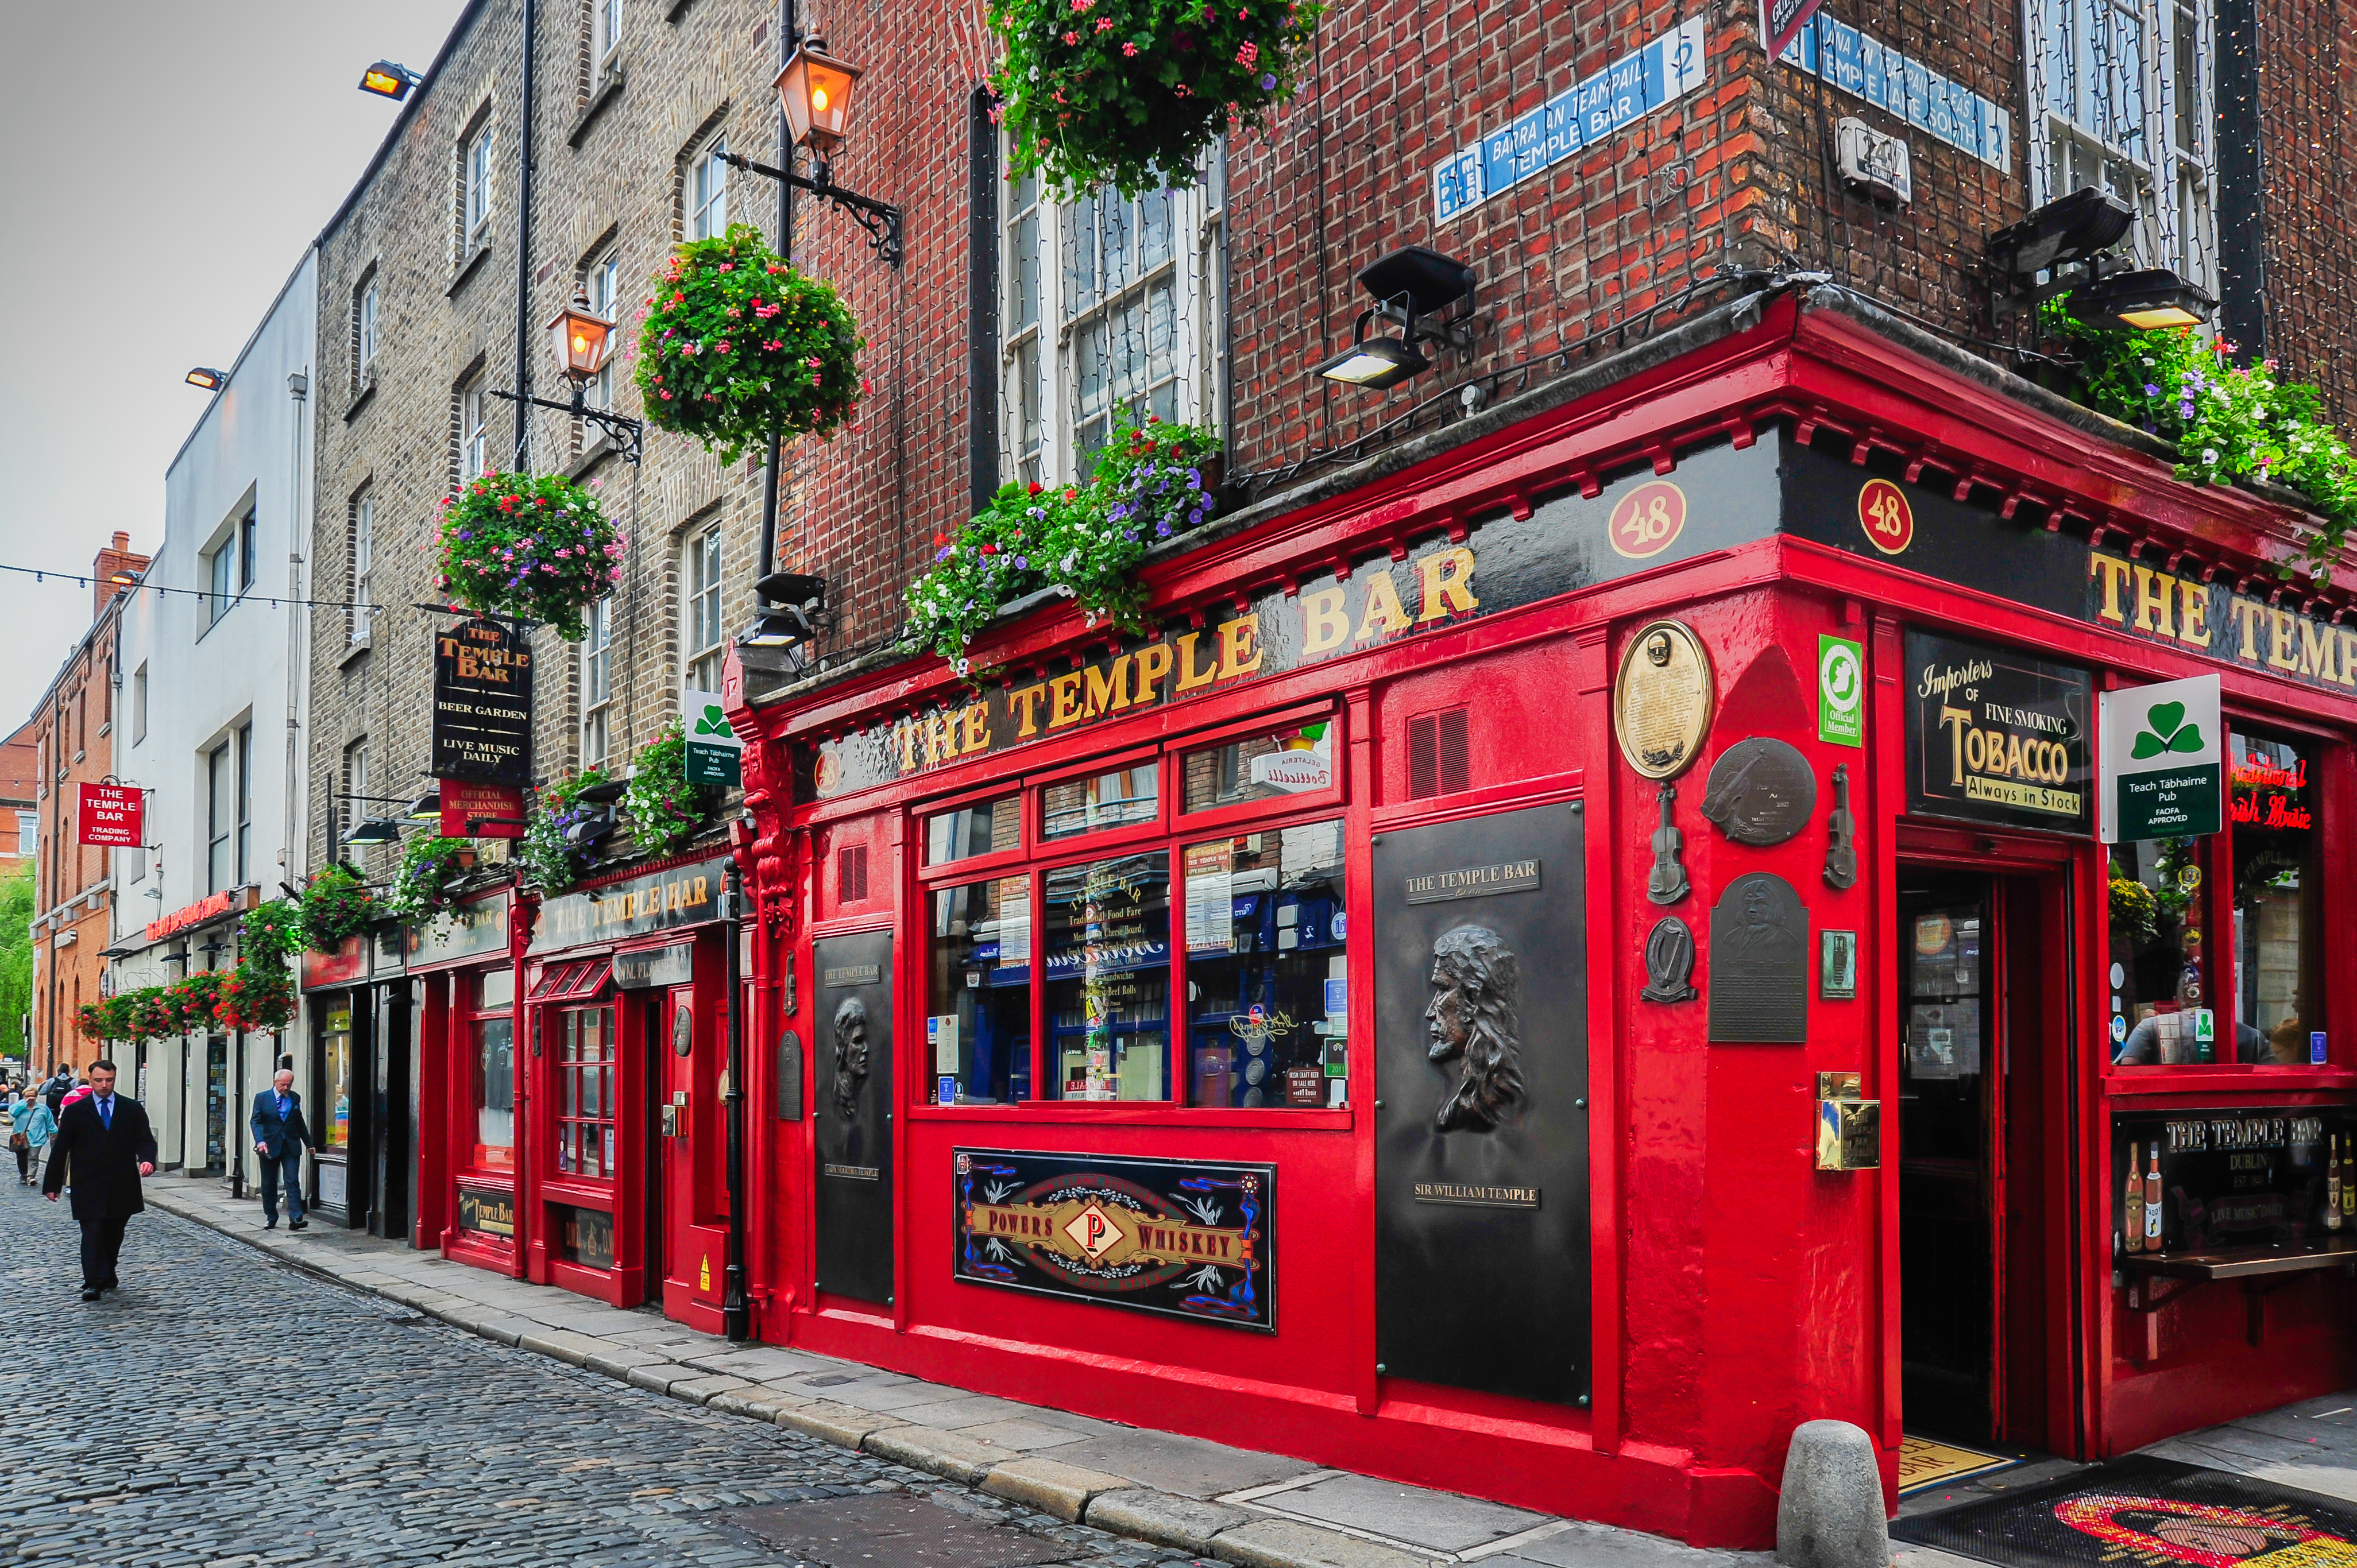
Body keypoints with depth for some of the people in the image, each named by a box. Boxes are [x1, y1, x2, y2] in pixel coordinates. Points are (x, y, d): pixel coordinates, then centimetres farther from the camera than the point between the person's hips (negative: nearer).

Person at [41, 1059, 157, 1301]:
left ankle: (108, 1276, 29)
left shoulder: (132, 1109, 6)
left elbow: (146, 1140, 4)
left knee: (114, 1235, 12)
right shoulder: (75, 1111, 3)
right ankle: (94, 1283, -8)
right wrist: (52, 1184, 3)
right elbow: (60, 1149, 5)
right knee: (93, 1234, -8)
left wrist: (147, 1160, -18)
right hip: (89, 1188, -2)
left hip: (122, 1187, 2)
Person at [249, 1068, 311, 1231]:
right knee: (269, 1185, 8)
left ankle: (296, 1218, -15)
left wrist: (309, 1144, 20)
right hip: (270, 1147, -1)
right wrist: (260, 1141, -21)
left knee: (293, 1182, -9)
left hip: (292, 1147, 1)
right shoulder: (262, 1098, 1)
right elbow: (256, 1121, -6)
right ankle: (270, 1218, 22)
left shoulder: (295, 1098, 9)